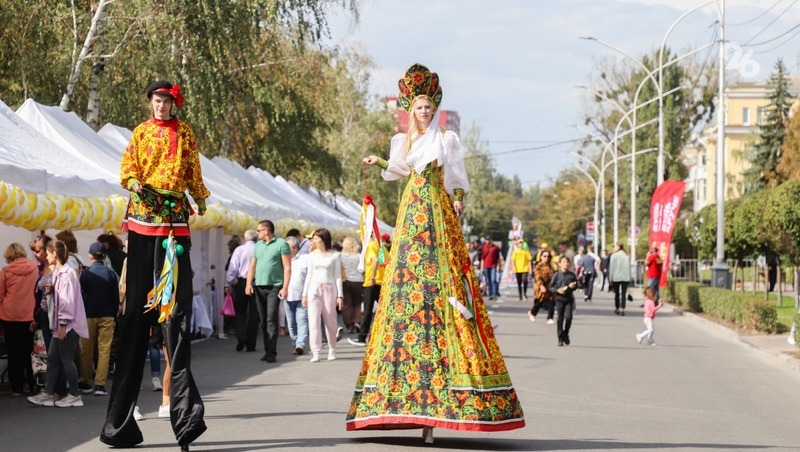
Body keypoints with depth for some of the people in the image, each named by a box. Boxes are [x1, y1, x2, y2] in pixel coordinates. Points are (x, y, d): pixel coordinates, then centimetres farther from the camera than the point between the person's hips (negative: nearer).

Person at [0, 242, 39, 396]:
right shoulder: (36, 268, -3)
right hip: (31, 316, 2)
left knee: (15, 352, 7)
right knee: (31, 351, 12)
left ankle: (17, 387, 8)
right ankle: (33, 385, 15)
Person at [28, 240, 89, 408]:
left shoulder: (67, 273, -16)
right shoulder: (59, 272, 14)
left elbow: (68, 299, -19)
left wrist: (63, 324, -19)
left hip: (69, 324, -10)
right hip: (61, 324, 10)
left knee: (66, 359, -3)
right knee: (52, 357, 9)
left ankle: (75, 395, 5)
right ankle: (47, 394, 13)